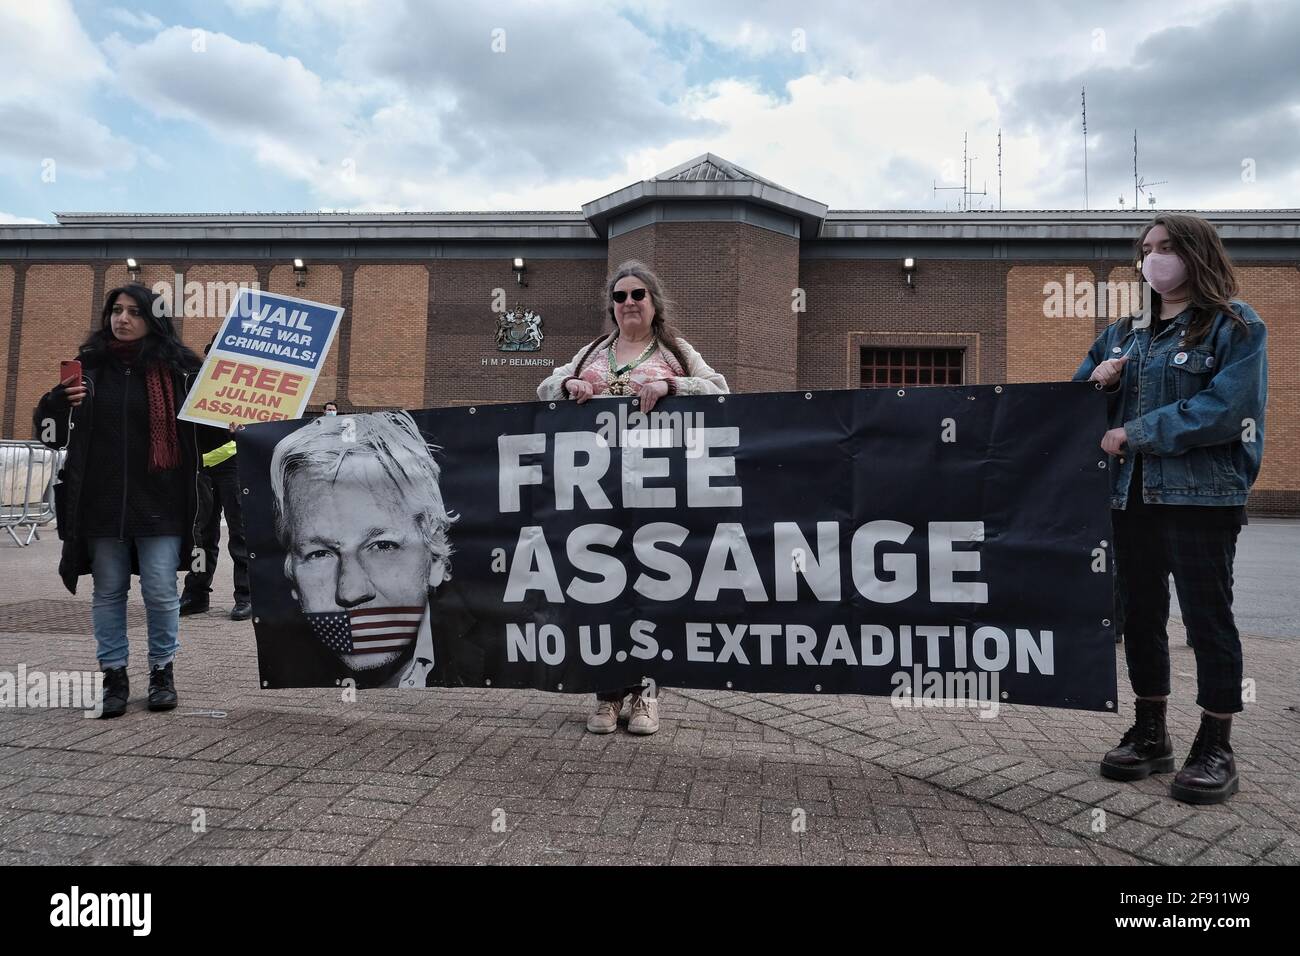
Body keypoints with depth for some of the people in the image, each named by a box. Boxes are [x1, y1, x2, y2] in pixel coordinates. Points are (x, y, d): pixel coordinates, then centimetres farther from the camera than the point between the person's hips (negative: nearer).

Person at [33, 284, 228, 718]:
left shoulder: (177, 368, 1)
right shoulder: (88, 365, 7)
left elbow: (207, 434, 5)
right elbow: (50, 433, 10)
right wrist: (59, 401, -10)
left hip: (160, 503, -2)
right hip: (101, 503, 2)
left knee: (160, 592, 1)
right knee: (108, 591, 10)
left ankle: (162, 671, 19)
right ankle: (114, 676, 22)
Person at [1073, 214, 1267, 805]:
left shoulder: (1235, 326, -1)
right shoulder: (1123, 334, 15)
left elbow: (1225, 408, -16)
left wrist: (1135, 433, -16)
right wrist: (1097, 383, -5)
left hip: (1202, 495, -6)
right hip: (1130, 495, 6)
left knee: (1207, 619, 1)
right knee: (1139, 617, 10)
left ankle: (1215, 749, 13)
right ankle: (1150, 735, 23)